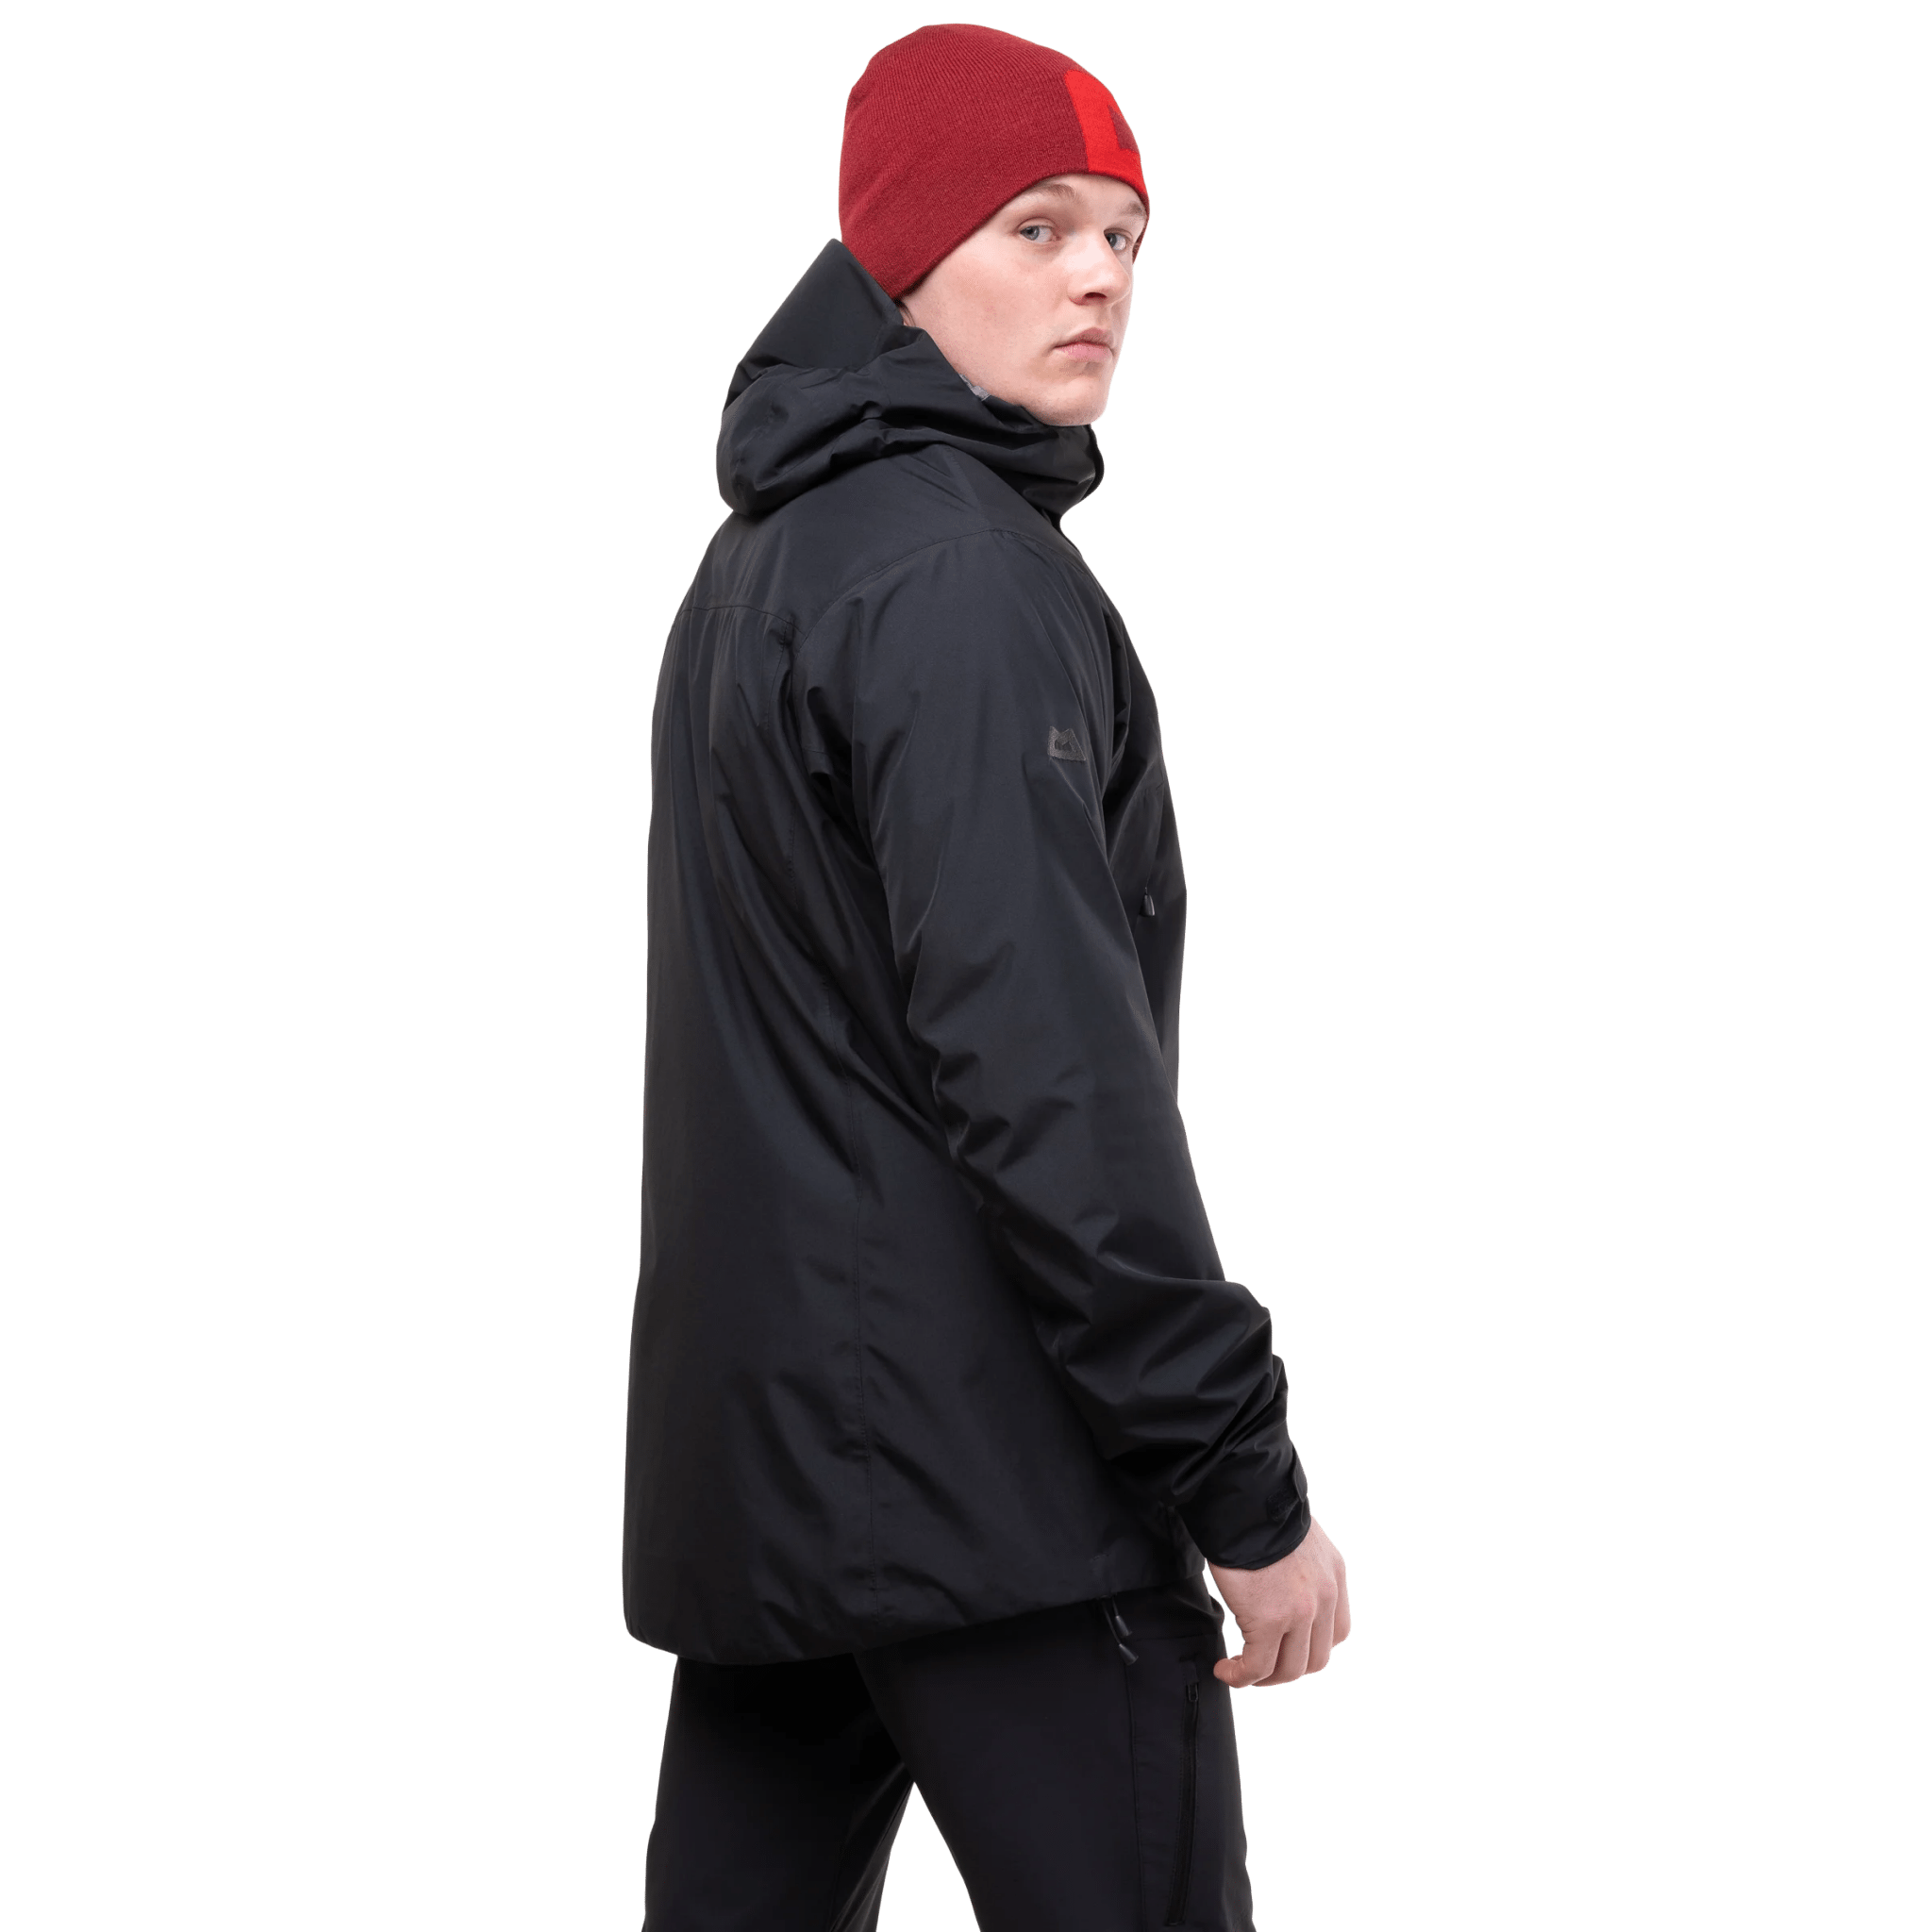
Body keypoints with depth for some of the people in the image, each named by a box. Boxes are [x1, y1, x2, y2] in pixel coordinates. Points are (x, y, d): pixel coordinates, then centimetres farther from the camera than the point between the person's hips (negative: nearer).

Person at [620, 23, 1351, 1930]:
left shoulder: (758, 559, 18)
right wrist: (1246, 1483, -18)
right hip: (985, 1457, -10)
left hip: (747, 1439, 10)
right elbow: (1045, 1070, -20)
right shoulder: (955, 571, -13)